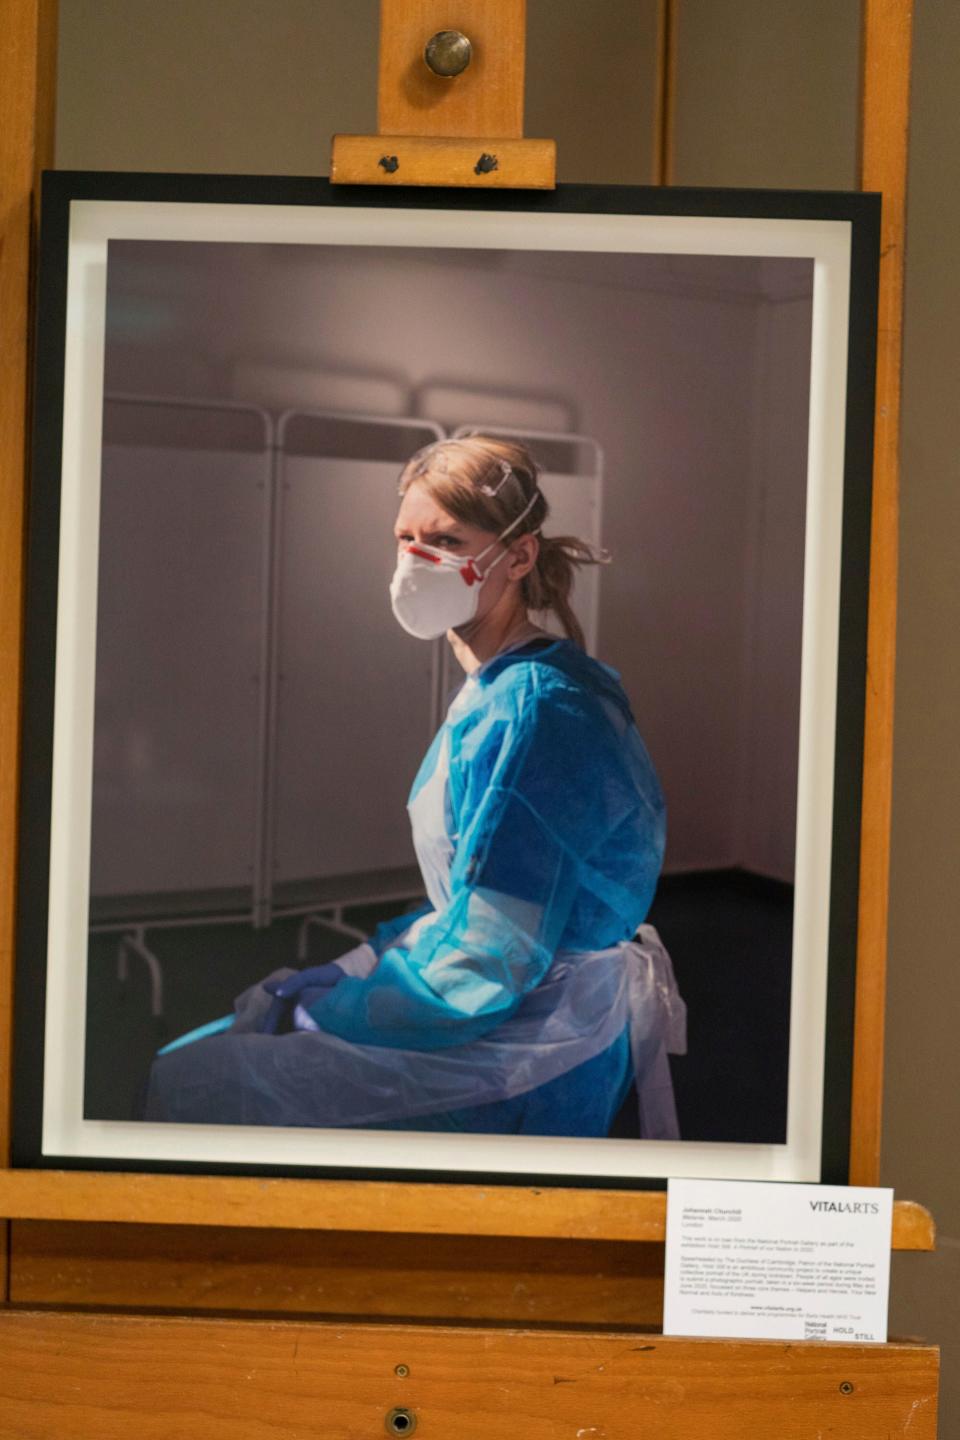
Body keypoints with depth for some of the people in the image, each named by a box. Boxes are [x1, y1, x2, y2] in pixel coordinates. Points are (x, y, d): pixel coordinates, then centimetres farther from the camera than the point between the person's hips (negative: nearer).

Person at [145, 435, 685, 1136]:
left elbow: (484, 966, -24)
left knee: (183, 1084, -12)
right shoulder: (495, 693, 10)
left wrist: (314, 1011, -12)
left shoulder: (534, 714, -22)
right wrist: (345, 971, 6)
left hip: (523, 1078, -10)